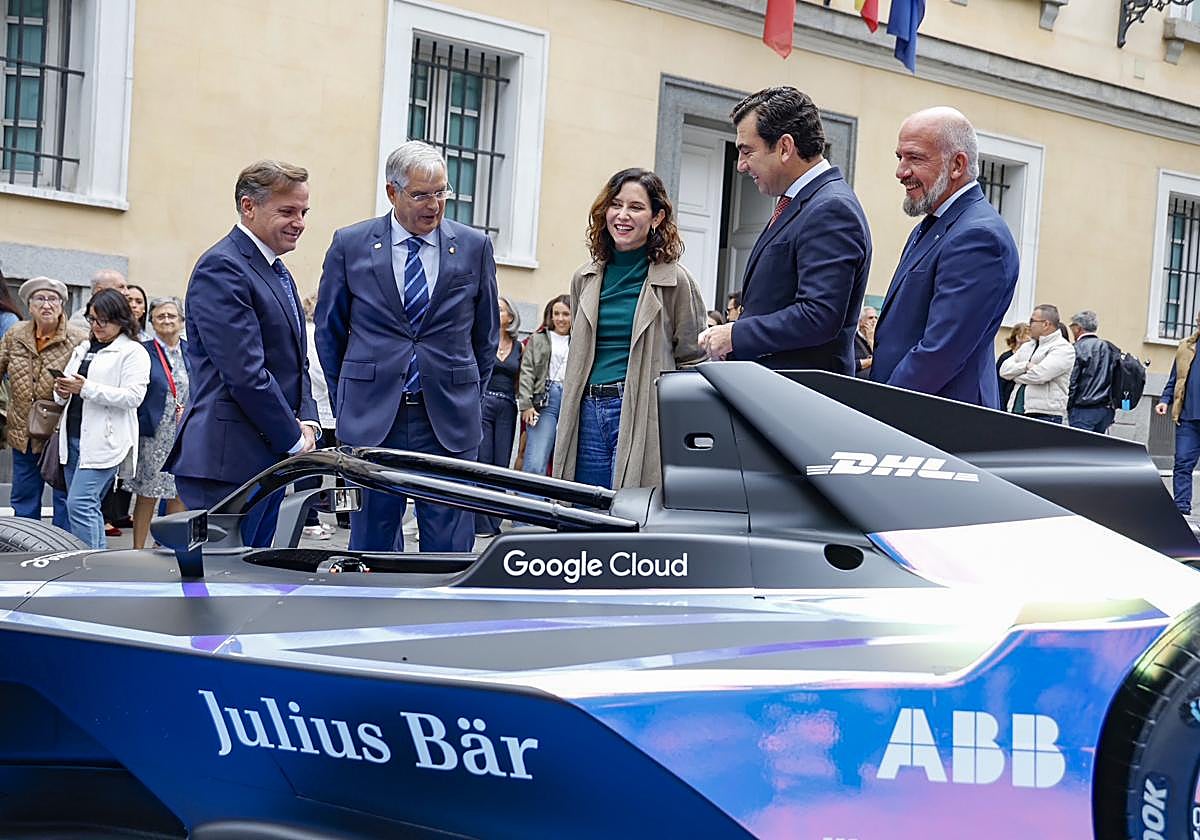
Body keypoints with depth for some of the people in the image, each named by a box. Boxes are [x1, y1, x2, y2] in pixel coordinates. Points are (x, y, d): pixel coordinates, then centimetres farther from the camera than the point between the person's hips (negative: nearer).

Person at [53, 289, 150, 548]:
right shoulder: (83, 350, 21)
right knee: (90, 507, 9)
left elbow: (133, 396, -15)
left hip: (104, 442, -8)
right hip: (73, 437, 8)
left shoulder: (133, 352, -3)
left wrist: (86, 388, -19)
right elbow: (66, 389, 26)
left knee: (79, 504, -16)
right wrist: (63, 392, 1)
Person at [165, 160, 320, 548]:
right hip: (227, 459, -10)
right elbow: (245, 373, -19)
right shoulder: (222, 268, -12)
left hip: (269, 460, 10)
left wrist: (307, 422, 5)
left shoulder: (277, 272, 19)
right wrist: (294, 440, -11)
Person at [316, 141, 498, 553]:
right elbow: (328, 329, 11)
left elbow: (486, 332, 14)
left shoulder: (475, 247, 4)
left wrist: (470, 397, 11)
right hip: (371, 418, 0)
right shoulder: (350, 244, 2)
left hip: (449, 420, 0)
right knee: (372, 539, 6)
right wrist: (345, 402, 10)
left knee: (450, 547, 1)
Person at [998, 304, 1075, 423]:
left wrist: (1015, 374, 2)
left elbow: (1039, 374, -16)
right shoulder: (1027, 347, 21)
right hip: (1016, 411, 7)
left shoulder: (1063, 348, -3)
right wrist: (1025, 366, -8)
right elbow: (1004, 369, 11)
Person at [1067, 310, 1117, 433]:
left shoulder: (1078, 348, -8)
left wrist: (1069, 407, -3)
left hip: (1084, 410, -7)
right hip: (1107, 410, 7)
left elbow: (1071, 382, -11)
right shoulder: (1109, 348, 12)